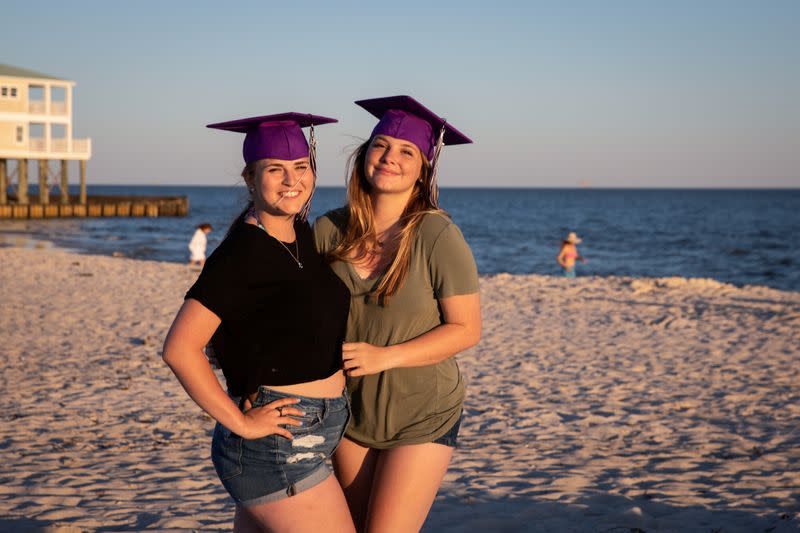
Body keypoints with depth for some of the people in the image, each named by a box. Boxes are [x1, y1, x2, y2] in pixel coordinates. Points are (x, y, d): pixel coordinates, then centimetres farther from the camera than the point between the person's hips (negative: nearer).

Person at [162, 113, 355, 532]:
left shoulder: (302, 236, 7)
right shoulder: (241, 253, -18)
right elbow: (179, 348, -23)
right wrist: (241, 423, -18)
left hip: (312, 433, 8)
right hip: (278, 441, -8)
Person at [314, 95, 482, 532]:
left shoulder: (437, 236, -16)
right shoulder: (331, 230, -3)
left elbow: (466, 329, -12)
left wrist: (384, 357, -20)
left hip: (422, 419, -4)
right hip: (351, 412, 5)